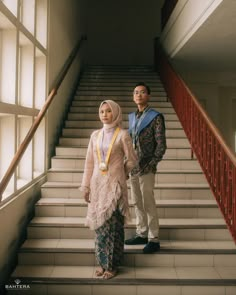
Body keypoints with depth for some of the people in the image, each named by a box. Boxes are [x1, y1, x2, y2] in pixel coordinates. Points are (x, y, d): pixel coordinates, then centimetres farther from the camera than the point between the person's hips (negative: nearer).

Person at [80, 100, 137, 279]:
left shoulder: (123, 135, -6)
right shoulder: (95, 135, 7)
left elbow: (132, 160, 2)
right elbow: (89, 162, 8)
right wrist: (86, 186, 5)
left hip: (115, 185, -4)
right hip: (98, 184, 4)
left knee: (114, 224, 2)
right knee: (100, 223, 10)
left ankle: (113, 264, 15)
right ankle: (103, 262, 23)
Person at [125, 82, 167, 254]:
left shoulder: (156, 117, -8)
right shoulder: (132, 117, 12)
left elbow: (161, 145, -10)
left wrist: (150, 165, -15)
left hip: (146, 168, -7)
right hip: (133, 167, 7)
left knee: (148, 204, -2)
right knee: (137, 203, 13)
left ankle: (154, 240, 9)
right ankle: (142, 234, 26)